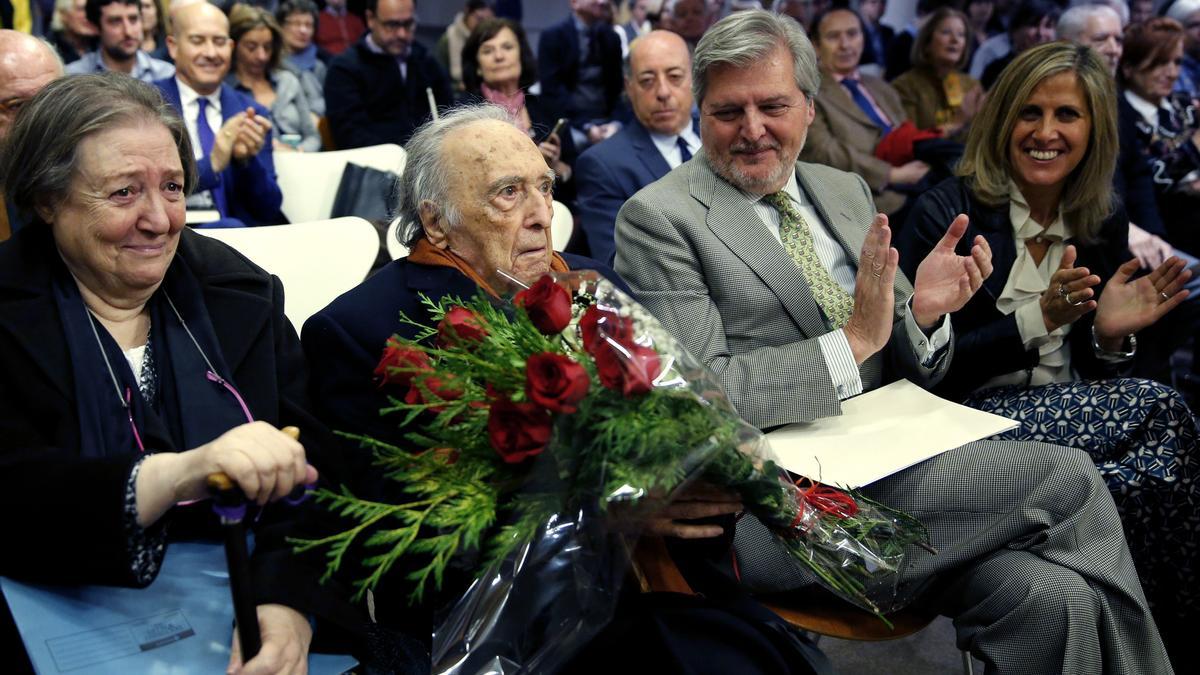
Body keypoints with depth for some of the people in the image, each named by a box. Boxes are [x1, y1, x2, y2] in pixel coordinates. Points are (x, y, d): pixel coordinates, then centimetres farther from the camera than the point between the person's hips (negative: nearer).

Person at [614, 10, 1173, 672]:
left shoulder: (846, 190, 16)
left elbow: (913, 372, 19)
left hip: (893, 457, 6)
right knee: (1069, 481, -16)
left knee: (1050, 596, -21)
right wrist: (853, 341, -17)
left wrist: (921, 312, -5)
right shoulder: (658, 219, -4)